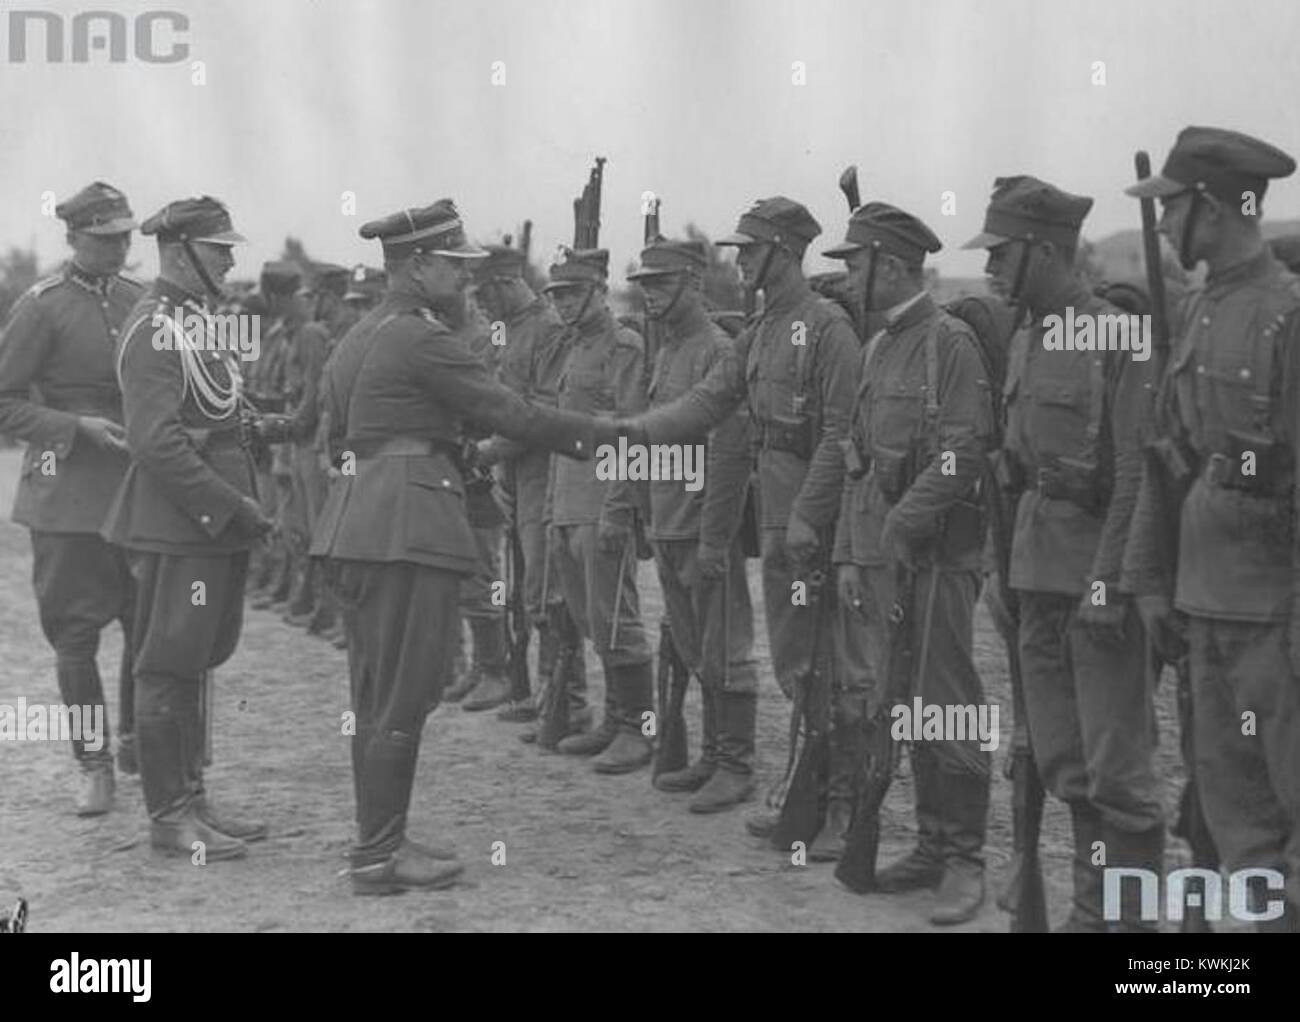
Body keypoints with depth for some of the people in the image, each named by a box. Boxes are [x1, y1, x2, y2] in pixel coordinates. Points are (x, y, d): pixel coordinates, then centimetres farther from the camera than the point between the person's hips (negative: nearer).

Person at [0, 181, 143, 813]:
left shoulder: (140, 301, 9)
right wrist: (79, 426, -17)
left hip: (139, 489, 5)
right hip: (68, 494, -4)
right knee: (74, 636, 1)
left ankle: (134, 740, 27)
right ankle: (94, 766, 14)